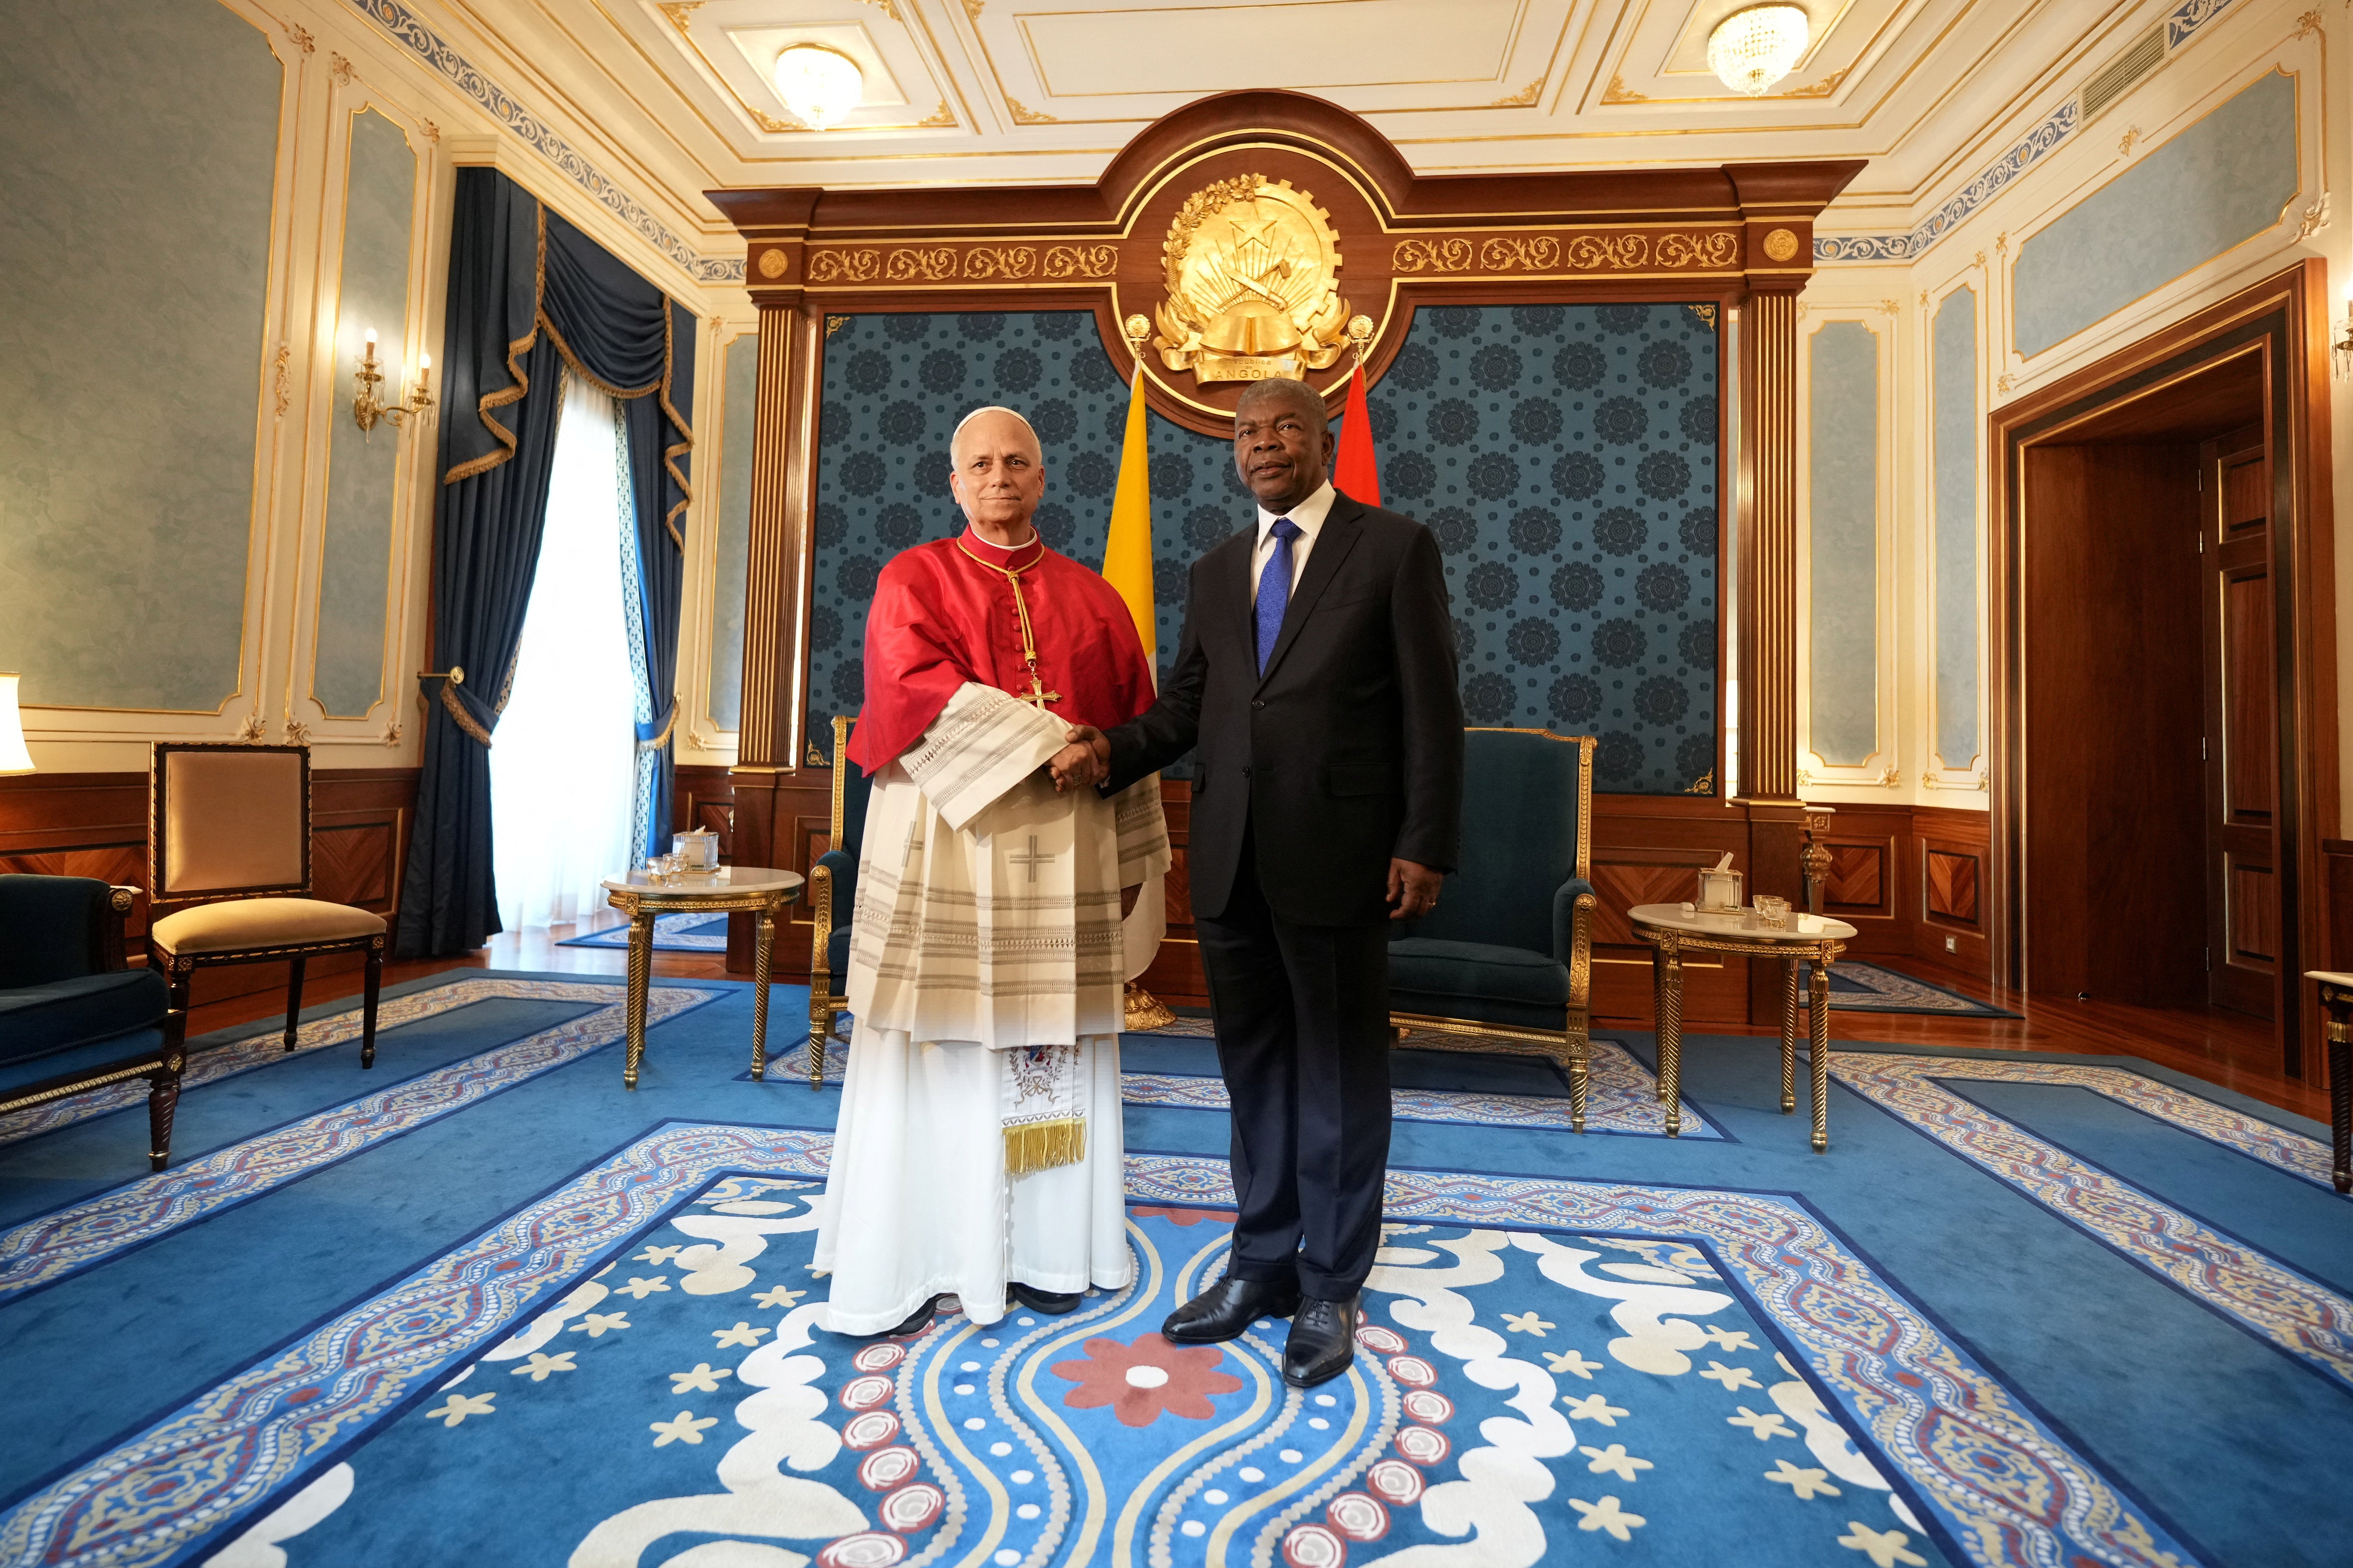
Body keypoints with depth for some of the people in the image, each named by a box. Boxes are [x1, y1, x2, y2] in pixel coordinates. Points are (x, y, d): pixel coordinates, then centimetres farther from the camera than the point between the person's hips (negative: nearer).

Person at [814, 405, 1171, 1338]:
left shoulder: (1093, 598, 13)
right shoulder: (914, 579, 6)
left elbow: (1134, 731, 12)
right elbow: (918, 688, -12)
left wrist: (1131, 858, 9)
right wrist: (1046, 741, -16)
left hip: (1062, 857, 3)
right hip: (944, 846, -2)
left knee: (1051, 1052, 7)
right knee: (936, 1054, 1)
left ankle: (1044, 1250, 21)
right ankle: (909, 1266, 15)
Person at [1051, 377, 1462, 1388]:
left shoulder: (1394, 548, 1)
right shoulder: (1214, 573, 16)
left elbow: (1431, 709, -5)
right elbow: (1184, 707, 11)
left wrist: (1424, 846, -11)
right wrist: (1111, 750, -8)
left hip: (1337, 860, -5)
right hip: (1231, 866, 5)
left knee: (1339, 1075, 8)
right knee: (1255, 1069, 15)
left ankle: (1329, 1290, 26)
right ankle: (1262, 1267, 33)